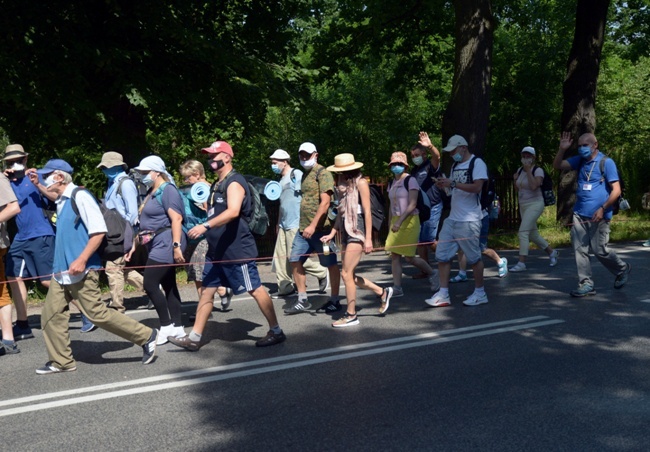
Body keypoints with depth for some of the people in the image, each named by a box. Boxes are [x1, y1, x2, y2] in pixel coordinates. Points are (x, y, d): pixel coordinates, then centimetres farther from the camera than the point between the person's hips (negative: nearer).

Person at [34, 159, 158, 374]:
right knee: (51, 315, 7)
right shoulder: (61, 201, 13)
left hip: (81, 271, -9)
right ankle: (61, 361, 19)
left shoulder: (80, 197, -14)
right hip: (61, 271, 9)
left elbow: (99, 231, -20)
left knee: (96, 314, -6)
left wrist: (81, 260, -24)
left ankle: (146, 336, 5)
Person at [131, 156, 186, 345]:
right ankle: (177, 327, 17)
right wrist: (135, 244, 20)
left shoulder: (167, 190, -11)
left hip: (165, 244, -10)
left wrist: (177, 246, -26)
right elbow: (146, 223, 21)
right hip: (157, 245, 10)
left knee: (150, 284, -9)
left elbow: (176, 218, -20)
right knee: (168, 285, 11)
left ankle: (166, 327, 1)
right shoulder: (152, 193, 17)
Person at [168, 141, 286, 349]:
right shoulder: (218, 185, 16)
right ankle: (195, 337, 14)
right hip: (217, 250, 10)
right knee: (206, 291, 9)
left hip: (237, 249, -10)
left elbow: (233, 211, -30)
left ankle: (276, 332, 9)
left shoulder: (234, 182, -13)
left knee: (255, 289, -2)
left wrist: (205, 225, -35)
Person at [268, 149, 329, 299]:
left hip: (295, 224, -9)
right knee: (280, 256, 5)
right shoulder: (282, 180, 18)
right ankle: (285, 287, 12)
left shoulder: (296, 174, -9)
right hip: (284, 224, 9)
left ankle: (322, 273, 9)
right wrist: (279, 223, 20)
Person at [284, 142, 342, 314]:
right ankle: (302, 301, 12)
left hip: (320, 228, -8)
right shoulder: (305, 174, 17)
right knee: (295, 260, 4)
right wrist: (304, 225, 19)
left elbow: (325, 202, -18)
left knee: (331, 264, 2)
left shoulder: (322, 173, -9)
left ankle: (334, 301, 12)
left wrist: (313, 225, -23)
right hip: (303, 228, 8)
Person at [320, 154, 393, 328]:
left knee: (346, 273, -9)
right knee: (350, 275, 9)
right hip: (346, 231, 9)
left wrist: (368, 238, -16)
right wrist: (332, 233, 10)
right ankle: (382, 292, 25)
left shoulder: (360, 183, -7)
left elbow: (367, 211, -11)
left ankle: (351, 315, 2)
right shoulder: (343, 185, 16)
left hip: (358, 230, -9)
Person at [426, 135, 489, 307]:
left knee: (474, 257, 2)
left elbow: (477, 187, -20)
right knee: (442, 255, 2)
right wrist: (445, 185, 0)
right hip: (452, 218, 8)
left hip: (469, 220, -8)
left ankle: (480, 292, 17)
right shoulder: (455, 166, 17)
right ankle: (443, 294, 6)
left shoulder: (477, 163, -8)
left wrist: (452, 183, -21)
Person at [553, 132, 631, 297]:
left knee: (599, 250, 0)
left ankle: (622, 269, 27)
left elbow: (616, 190, -10)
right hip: (579, 215, 6)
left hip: (598, 216, -6)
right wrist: (562, 149, -7)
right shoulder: (580, 161, 10)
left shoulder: (606, 162, -7)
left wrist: (602, 209, -19)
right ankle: (586, 284, 9)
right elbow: (557, 165, 9)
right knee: (580, 250, 2)